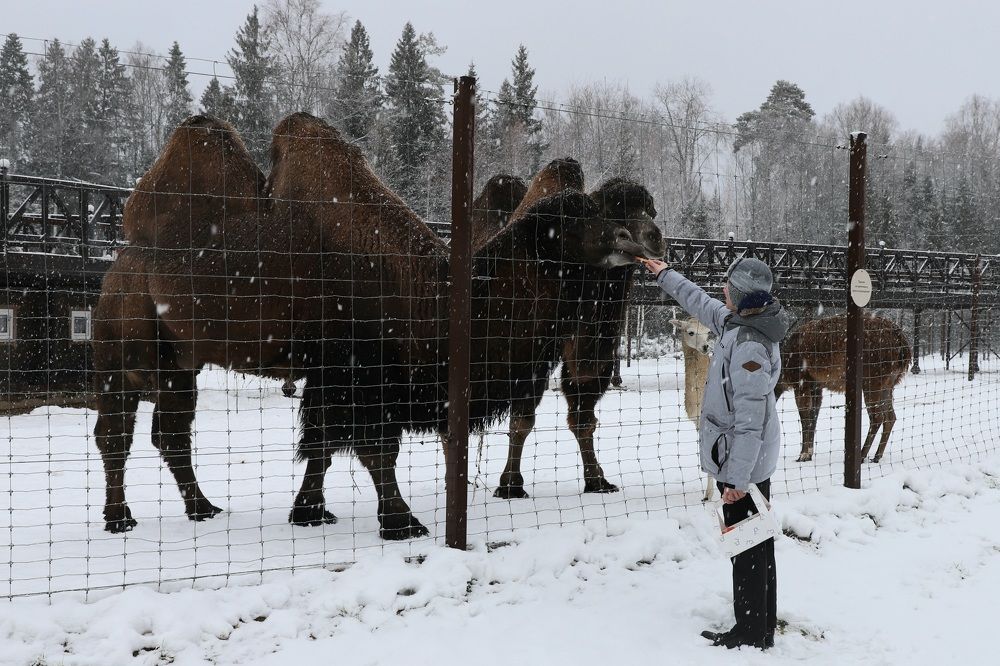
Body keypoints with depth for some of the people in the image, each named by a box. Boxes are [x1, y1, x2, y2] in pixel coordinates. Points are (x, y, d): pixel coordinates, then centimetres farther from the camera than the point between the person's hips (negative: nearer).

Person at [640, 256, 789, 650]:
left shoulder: (749, 347, -25)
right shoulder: (737, 322, 3)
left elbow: (750, 421, -26)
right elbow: (702, 305, 24)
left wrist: (736, 478, -23)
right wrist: (666, 276, 35)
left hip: (742, 464, -10)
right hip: (754, 463, 10)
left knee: (746, 549, 1)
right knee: (757, 546, 16)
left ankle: (751, 634, 12)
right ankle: (762, 629, 27)